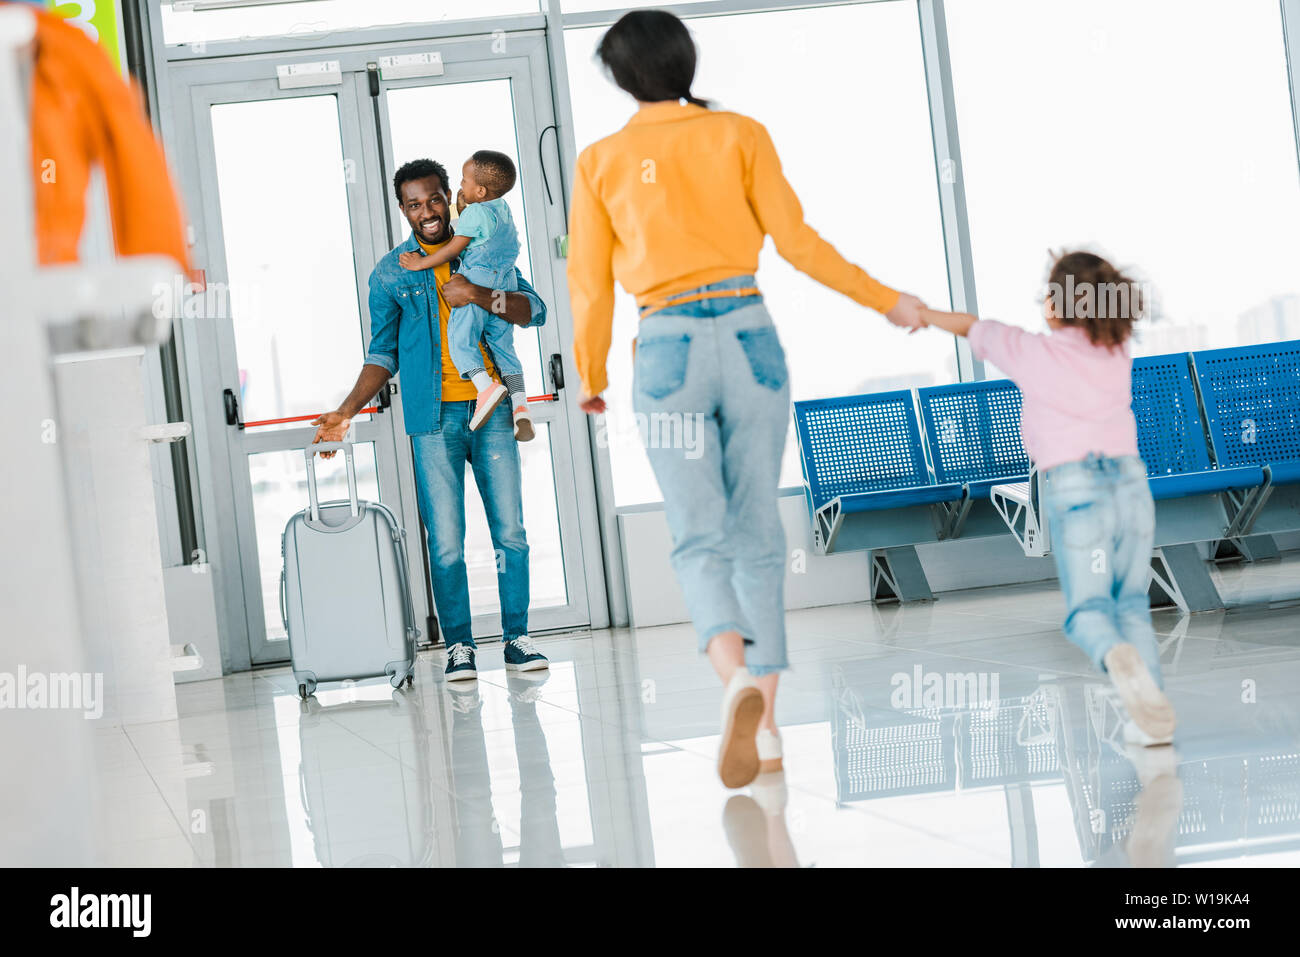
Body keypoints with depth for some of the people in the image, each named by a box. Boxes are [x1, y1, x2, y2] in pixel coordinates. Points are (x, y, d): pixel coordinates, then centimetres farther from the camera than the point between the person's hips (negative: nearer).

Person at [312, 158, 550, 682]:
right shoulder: (390, 273, 10)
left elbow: (534, 310, 2)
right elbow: (383, 354, 12)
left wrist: (478, 296, -14)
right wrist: (347, 411, 2)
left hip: (491, 411, 1)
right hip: (433, 419, -1)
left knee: (511, 531, 0)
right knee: (445, 542, -4)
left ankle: (516, 637, 10)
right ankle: (458, 645, 5)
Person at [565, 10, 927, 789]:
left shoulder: (601, 162, 6)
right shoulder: (740, 135, 5)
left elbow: (591, 286, 6)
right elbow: (795, 239, 0)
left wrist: (591, 379, 20)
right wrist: (886, 299, 10)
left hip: (667, 348, -1)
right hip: (749, 335, 1)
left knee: (700, 540, -1)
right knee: (758, 532, 10)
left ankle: (738, 677, -29)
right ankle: (766, 720, 10)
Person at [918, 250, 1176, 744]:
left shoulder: (1033, 352, 1)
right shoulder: (1117, 352, 12)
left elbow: (972, 328, 17)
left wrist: (922, 313, 35)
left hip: (1075, 490, -3)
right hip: (1131, 482, 3)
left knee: (1087, 608, 3)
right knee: (1132, 602, 11)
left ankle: (1116, 655, -31)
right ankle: (1155, 710, -5)